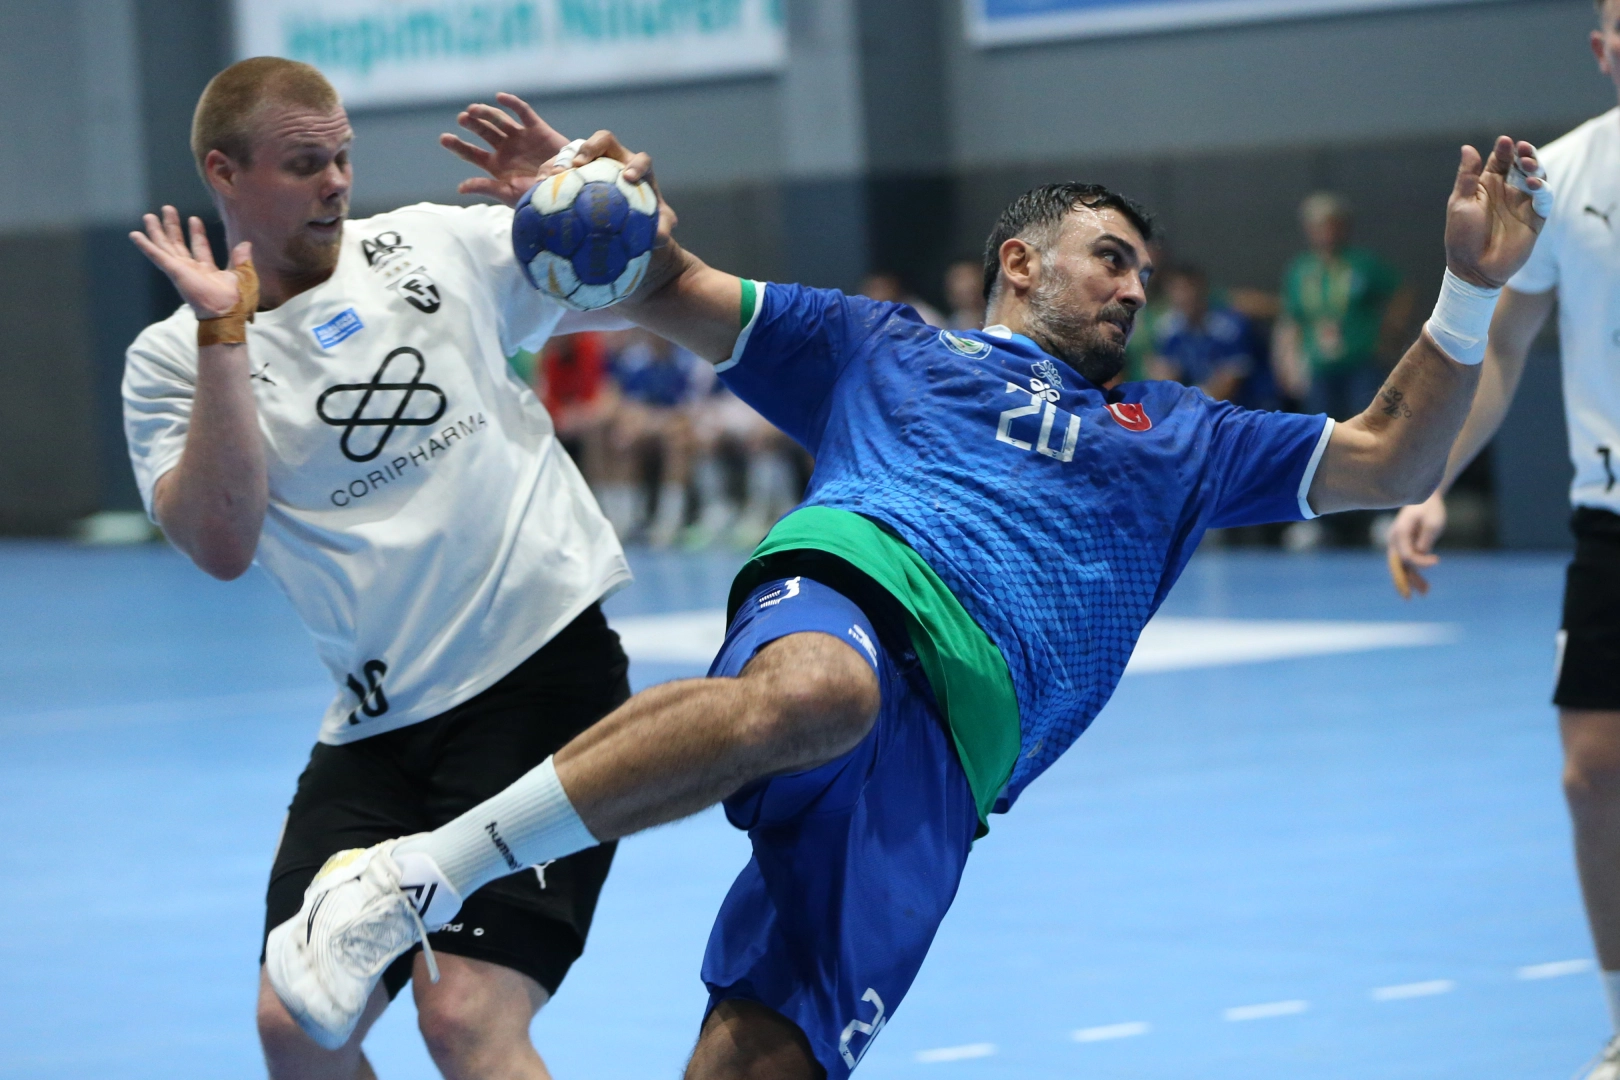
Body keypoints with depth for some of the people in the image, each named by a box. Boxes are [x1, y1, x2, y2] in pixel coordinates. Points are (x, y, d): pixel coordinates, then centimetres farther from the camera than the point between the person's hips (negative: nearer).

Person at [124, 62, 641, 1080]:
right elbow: (223, 544, -12)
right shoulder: (174, 360, 3)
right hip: (378, 726, 2)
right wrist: (225, 336, -15)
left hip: (543, 676, -2)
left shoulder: (435, 244, 5)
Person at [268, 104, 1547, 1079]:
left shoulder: (1176, 436, 38)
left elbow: (1390, 463, 36)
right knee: (816, 692, -43)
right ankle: (414, 875, -40)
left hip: (945, 749, 3)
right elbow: (671, 289, 28)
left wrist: (1469, 289, 23)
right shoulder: (880, 343, 30)